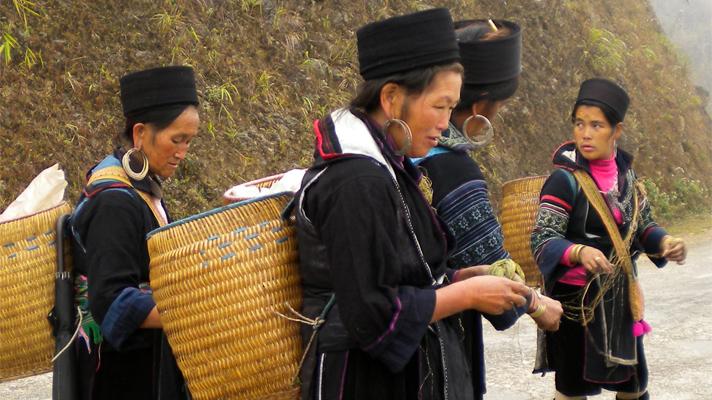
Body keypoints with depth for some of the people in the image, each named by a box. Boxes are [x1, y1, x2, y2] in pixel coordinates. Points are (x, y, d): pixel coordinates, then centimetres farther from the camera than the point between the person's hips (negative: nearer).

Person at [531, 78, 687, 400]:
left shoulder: (624, 172, 5)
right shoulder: (565, 180, -15)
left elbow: (642, 225, 15)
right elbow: (542, 241, -21)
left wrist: (664, 242, -6)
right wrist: (580, 252, -39)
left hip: (620, 298, 6)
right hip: (576, 301, -6)